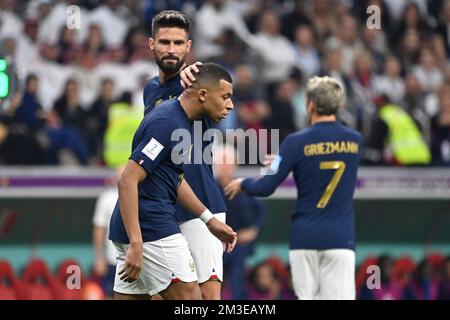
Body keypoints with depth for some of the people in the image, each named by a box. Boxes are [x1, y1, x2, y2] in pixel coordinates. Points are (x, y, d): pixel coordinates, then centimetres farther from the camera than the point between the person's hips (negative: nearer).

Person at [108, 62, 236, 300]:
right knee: (189, 297, -6)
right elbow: (127, 181, -22)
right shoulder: (167, 124, -17)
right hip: (152, 229, -10)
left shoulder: (180, 121, 15)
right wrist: (136, 244, -27)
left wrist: (209, 220, 22)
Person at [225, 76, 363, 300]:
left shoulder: (297, 142, -6)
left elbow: (266, 188, -6)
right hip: (341, 238, 1)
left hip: (305, 237, -1)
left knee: (307, 296, 6)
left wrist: (242, 184, 17)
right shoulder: (355, 140, 4)